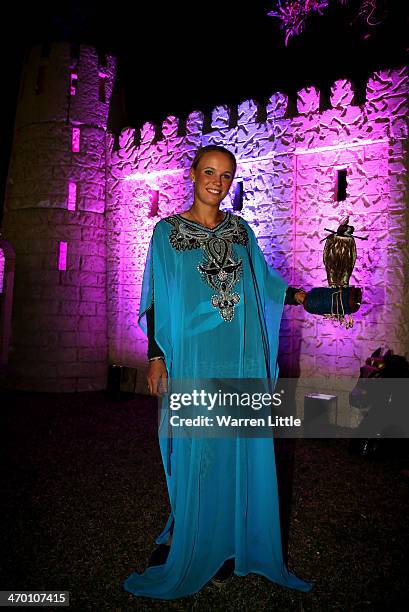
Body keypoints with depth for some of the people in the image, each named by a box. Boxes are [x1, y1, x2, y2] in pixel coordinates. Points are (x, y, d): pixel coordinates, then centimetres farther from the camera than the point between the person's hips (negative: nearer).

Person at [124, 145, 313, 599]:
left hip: (243, 357, 3)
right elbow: (156, 300, 1)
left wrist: (302, 297, 9)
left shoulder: (240, 229, 11)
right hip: (194, 357, -3)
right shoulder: (167, 231, 2)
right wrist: (156, 357, -4)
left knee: (242, 450, 7)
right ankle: (189, 543, 26)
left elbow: (263, 281, 20)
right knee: (195, 451, 5)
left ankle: (232, 543, 26)